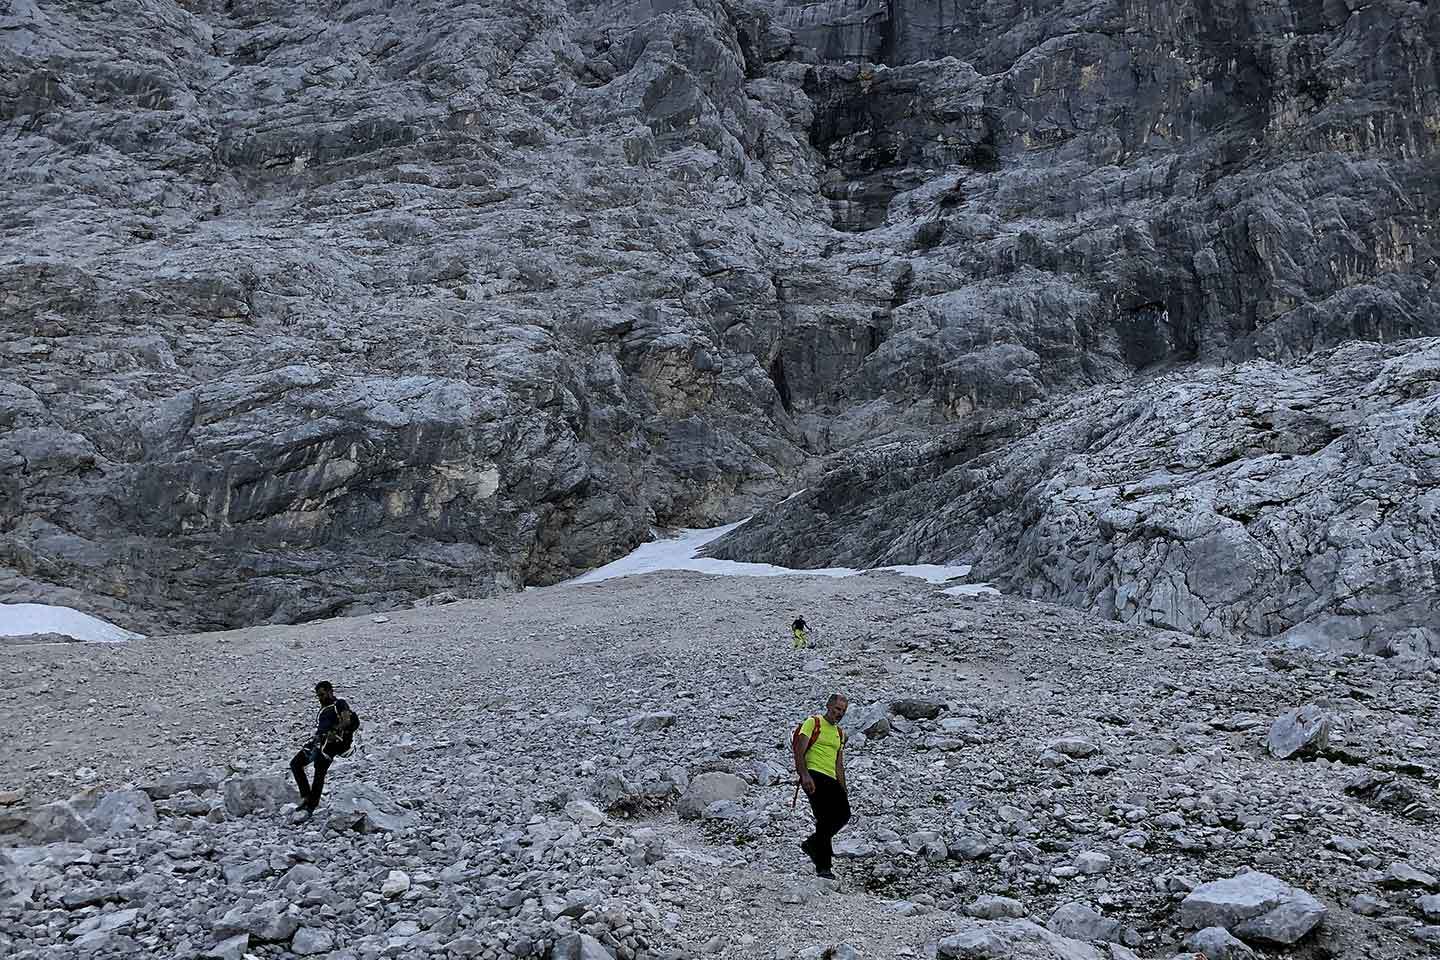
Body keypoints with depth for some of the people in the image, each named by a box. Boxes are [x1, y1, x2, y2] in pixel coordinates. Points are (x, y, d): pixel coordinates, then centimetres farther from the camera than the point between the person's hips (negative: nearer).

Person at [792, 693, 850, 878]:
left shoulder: (840, 733, 24)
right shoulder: (813, 723, 3)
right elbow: (799, 752, -7)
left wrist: (843, 789, 19)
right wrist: (804, 775, -21)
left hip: (831, 779, 7)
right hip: (813, 775, -7)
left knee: (843, 815, -7)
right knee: (826, 818, -17)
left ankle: (812, 844, 14)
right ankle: (823, 866, -12)